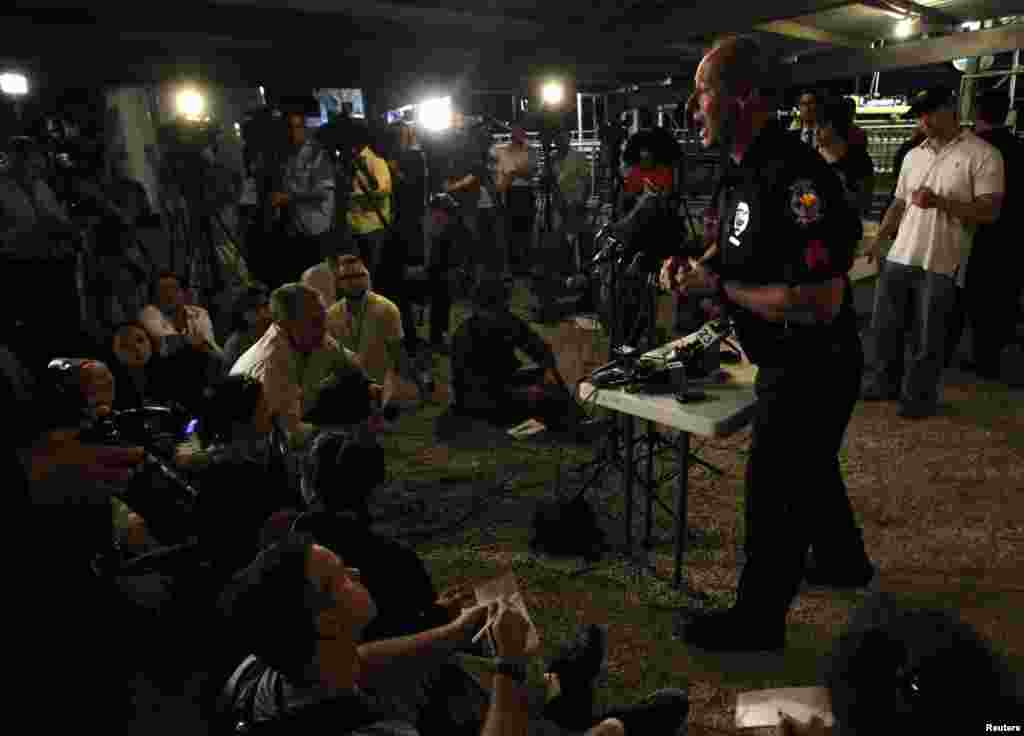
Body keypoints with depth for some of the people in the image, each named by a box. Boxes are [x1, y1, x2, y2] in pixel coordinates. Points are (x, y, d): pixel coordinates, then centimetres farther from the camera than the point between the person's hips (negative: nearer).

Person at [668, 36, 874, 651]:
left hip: (812, 371, -10)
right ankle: (843, 561, 52)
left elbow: (820, 302, -34)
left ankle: (758, 619, 25)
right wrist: (698, 270, -3)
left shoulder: (795, 176, -29)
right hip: (792, 364, 10)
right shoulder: (746, 174, 4)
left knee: (774, 492, 5)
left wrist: (720, 285, -26)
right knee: (810, 468, 27)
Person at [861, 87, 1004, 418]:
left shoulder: (982, 155, -5)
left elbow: (989, 210, -11)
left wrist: (940, 202, -21)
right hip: (899, 257, 5)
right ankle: (882, 383, 28)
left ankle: (919, 397, 20)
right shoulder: (913, 156, 13)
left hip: (941, 265, -5)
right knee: (883, 326, 11)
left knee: (927, 338, 5)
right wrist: (878, 240, 6)